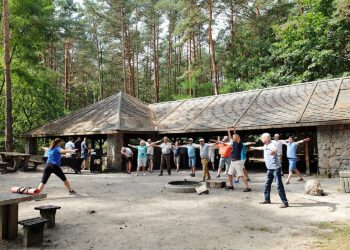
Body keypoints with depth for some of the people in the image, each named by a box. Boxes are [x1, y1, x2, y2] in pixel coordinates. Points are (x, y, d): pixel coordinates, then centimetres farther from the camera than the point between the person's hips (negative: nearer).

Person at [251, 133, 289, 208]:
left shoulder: (272, 145, -19)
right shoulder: (265, 145, 9)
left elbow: (275, 149, -43)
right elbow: (262, 148, 34)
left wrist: (273, 151, -67)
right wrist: (254, 148, 50)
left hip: (275, 168, -9)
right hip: (269, 168, 9)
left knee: (279, 185, -9)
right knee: (267, 184, 16)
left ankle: (285, 202, -4)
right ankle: (267, 199, 29)